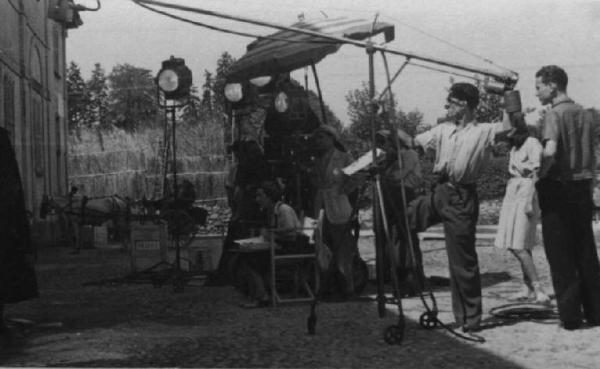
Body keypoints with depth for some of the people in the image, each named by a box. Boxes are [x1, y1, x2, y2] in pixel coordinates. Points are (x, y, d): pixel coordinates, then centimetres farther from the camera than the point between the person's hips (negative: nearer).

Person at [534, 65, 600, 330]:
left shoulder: (554, 114, -11)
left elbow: (550, 151, -27)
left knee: (561, 257, 1)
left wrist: (539, 176, -13)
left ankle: (570, 316, 5)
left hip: (558, 189, -7)